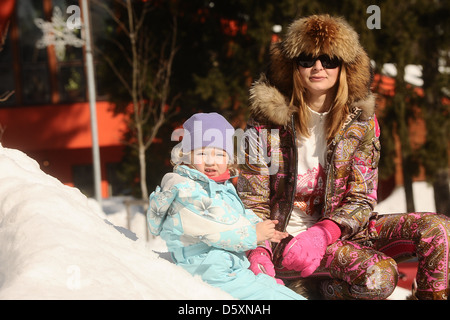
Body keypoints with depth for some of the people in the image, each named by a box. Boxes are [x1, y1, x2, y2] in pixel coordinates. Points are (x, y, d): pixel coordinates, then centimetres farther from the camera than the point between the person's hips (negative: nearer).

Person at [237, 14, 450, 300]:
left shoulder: (361, 122, 2)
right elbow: (253, 203, -5)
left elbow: (361, 200, -3)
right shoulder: (266, 123, -6)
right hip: (284, 237, -4)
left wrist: (321, 233, -23)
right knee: (379, 274, -30)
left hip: (338, 230, 4)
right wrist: (259, 254, -25)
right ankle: (313, 289, -4)